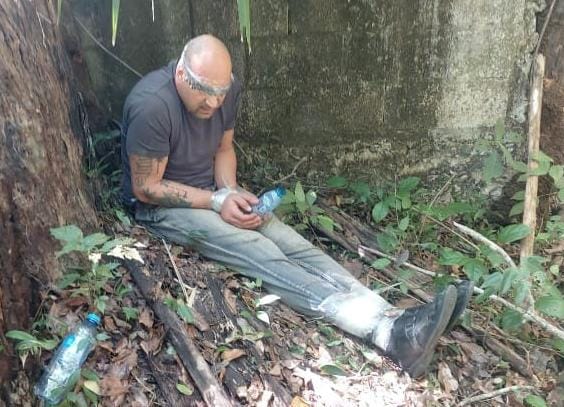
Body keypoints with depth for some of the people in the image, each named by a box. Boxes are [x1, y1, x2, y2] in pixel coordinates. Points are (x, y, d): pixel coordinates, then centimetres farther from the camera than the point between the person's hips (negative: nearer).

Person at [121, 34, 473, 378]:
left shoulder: (226, 90, -5)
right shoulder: (152, 106, -25)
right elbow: (145, 187, -19)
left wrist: (230, 193, -11)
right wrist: (217, 202, -24)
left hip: (212, 191, 6)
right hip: (163, 205, -6)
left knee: (292, 243, -17)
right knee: (262, 255, -28)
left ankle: (394, 320, -29)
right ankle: (388, 333, -41)